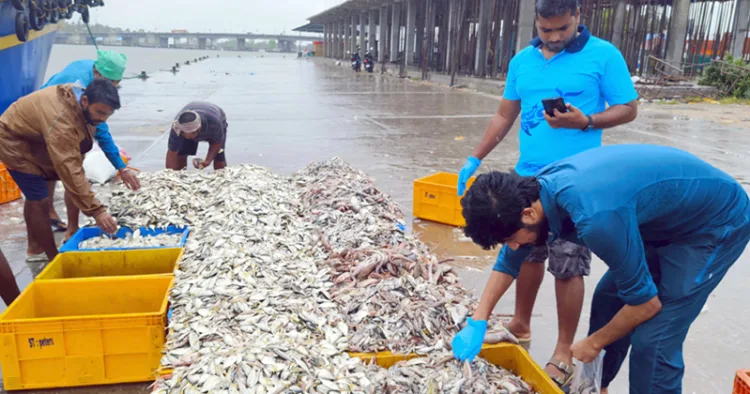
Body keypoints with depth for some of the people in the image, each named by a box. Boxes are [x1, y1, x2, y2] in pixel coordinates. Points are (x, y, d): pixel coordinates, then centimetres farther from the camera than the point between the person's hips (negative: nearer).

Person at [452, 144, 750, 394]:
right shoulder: (536, 191, -12)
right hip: (669, 217, 8)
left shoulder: (595, 218, -39)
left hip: (717, 223, -8)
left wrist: (593, 343, -7)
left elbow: (646, 303, -24)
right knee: (607, 299, 12)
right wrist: (477, 323, 5)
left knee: (652, 339, -10)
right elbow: (509, 260, 6)